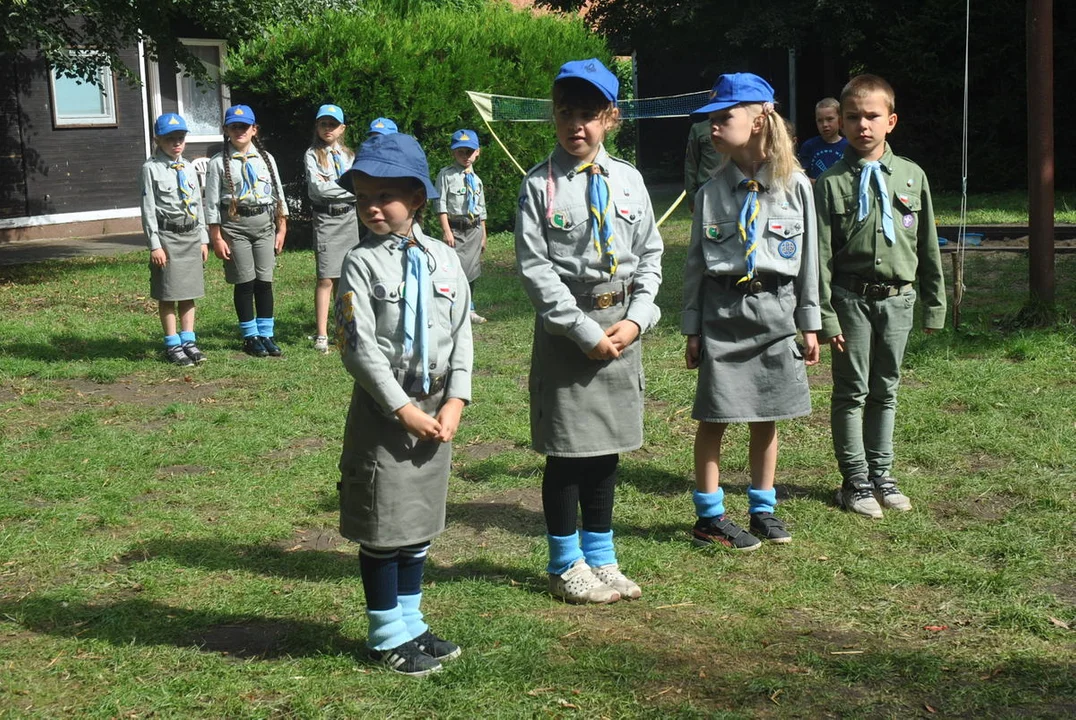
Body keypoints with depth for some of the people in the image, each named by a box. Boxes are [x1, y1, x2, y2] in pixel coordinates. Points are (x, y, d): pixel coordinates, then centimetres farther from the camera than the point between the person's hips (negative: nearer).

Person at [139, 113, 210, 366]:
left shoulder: (188, 167, 12)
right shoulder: (151, 169, -6)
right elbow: (148, 209, -9)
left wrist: (203, 238, 12)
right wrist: (154, 244, -13)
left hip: (192, 235, 6)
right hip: (167, 236, -5)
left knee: (189, 291, 11)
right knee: (168, 293, 2)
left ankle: (188, 340, 22)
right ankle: (173, 345, 11)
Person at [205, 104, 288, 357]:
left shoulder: (266, 159, 7)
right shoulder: (219, 163, -2)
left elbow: (278, 194, 10)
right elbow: (212, 203, -3)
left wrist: (281, 229, 6)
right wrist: (216, 238, -7)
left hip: (265, 223, 3)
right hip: (235, 224, -3)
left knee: (265, 281, 4)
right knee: (244, 283, 2)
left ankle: (266, 334, 15)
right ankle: (250, 337, 14)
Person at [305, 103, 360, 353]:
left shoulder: (348, 155, 15)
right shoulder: (313, 154, 0)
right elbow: (318, 187, -13)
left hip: (349, 217, 5)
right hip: (325, 218, -5)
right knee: (326, 278, -9)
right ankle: (321, 334, -7)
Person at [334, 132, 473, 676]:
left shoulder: (444, 260, 3)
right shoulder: (361, 264, -9)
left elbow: (461, 335, 4)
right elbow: (359, 348, -14)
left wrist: (454, 402, -6)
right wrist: (404, 410, -16)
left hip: (436, 408, 5)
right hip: (383, 410, -4)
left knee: (420, 522, 15)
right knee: (383, 529, 4)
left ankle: (410, 623, 29)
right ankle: (388, 636, 18)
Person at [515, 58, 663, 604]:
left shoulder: (628, 180, 6)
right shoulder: (540, 185, -6)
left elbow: (650, 255, 10)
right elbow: (535, 269, -10)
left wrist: (637, 318, -5)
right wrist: (585, 332, -14)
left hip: (622, 325, 4)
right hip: (565, 327, -4)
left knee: (607, 447, 12)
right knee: (567, 451, 3)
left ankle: (600, 559, 27)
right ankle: (566, 566, 19)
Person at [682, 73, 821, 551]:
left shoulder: (794, 186, 0)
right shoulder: (713, 191, 2)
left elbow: (808, 257, 4)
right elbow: (696, 262, 5)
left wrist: (809, 323, 4)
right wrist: (692, 327, 3)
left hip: (775, 311, 0)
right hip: (723, 312, 0)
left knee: (767, 418, 9)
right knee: (714, 417, 2)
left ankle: (763, 509, 23)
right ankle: (709, 516, 12)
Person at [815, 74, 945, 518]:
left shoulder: (912, 177, 4)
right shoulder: (831, 183, -4)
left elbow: (928, 245, 9)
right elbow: (821, 254, -6)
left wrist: (934, 304, 9)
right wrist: (825, 315, -10)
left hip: (897, 298, 3)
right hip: (851, 298, -3)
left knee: (886, 390, 12)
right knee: (852, 391, 4)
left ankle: (881, 474, 24)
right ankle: (856, 480, 15)